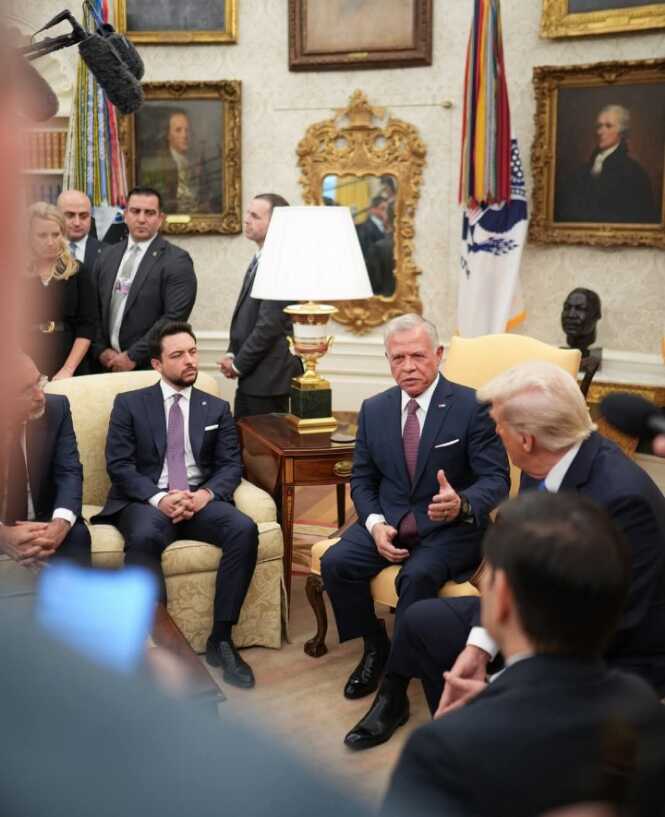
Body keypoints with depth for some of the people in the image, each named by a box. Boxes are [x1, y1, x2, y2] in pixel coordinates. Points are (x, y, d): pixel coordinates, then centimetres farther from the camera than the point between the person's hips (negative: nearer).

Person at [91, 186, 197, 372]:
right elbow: (96, 310, 12)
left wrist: (133, 356, -15)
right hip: (108, 365, 5)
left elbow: (174, 317, -15)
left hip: (152, 367, -4)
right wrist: (101, 350, -2)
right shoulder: (109, 256, 11)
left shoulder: (176, 260, -7)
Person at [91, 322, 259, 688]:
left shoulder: (217, 408, 17)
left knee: (244, 529, -29)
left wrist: (206, 494, -14)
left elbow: (231, 465, 8)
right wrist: (158, 498, -18)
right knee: (144, 538, -38)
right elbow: (119, 465, -1)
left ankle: (220, 639, -20)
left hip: (201, 500, 3)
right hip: (146, 501, -2)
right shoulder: (129, 404, 9)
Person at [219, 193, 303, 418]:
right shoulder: (258, 260, 14)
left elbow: (268, 326, -20)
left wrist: (239, 364, -11)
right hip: (250, 377, 9)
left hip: (268, 378, -9)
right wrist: (231, 355, 6)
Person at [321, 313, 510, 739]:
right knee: (336, 563, -20)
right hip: (387, 520, 5)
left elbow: (496, 479, -12)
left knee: (418, 576, -33)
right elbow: (362, 478, 10)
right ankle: (376, 650, 5)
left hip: (450, 527, -4)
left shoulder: (472, 407, -10)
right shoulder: (374, 409, 5)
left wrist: (461, 504, -35)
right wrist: (375, 523, -10)